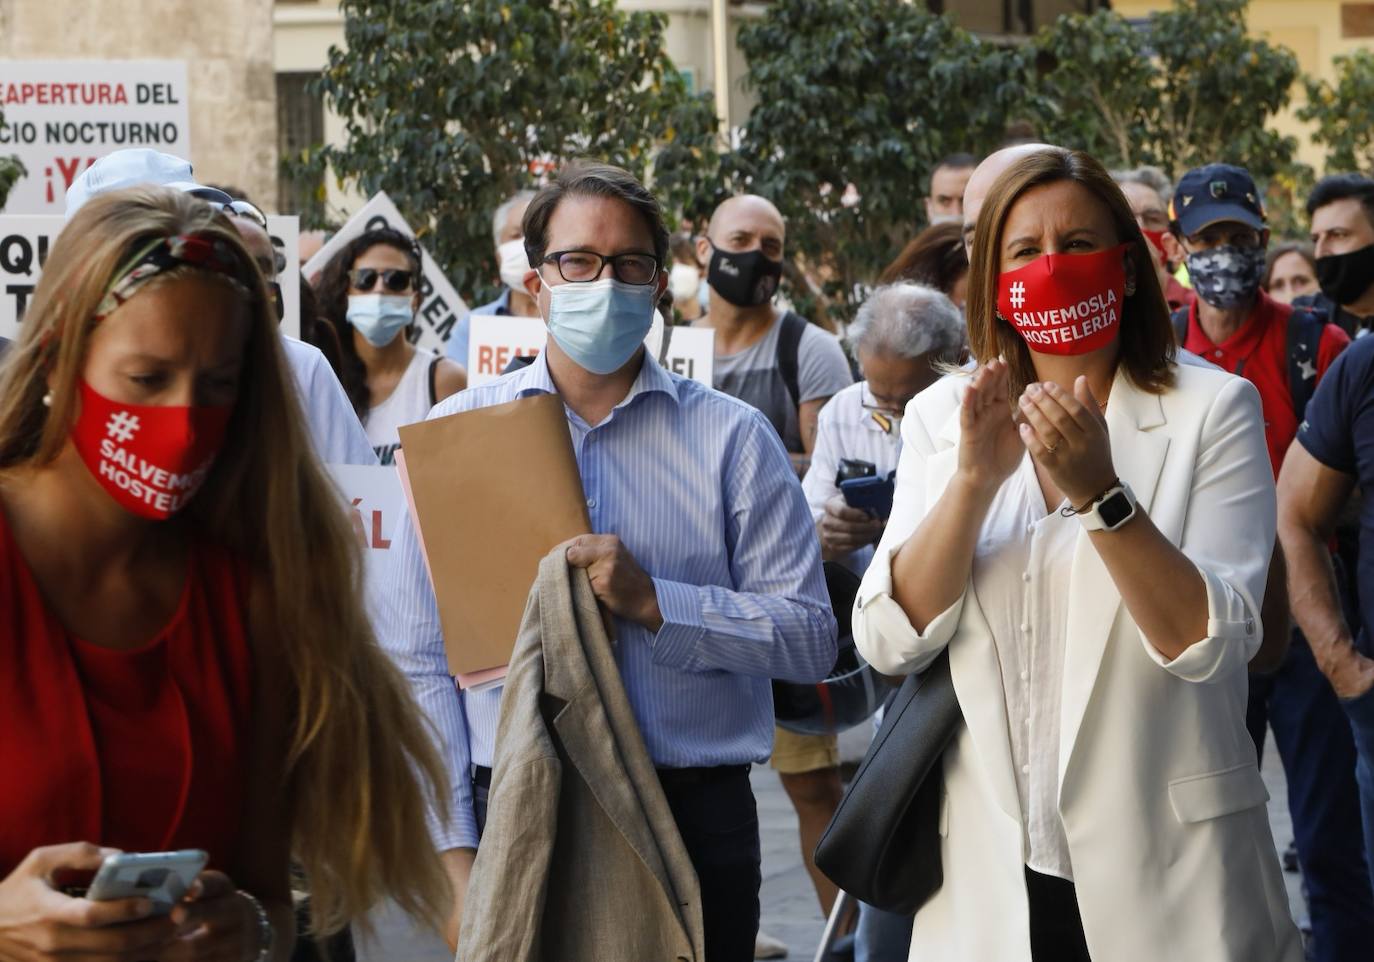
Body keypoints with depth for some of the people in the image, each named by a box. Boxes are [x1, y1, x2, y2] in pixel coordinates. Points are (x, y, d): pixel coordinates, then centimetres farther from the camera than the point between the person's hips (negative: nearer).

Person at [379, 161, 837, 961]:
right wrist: (456, 854, -4)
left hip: (696, 815, 0)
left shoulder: (732, 438, 4)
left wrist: (653, 603, -15)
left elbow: (810, 638, -3)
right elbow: (421, 663, 2)